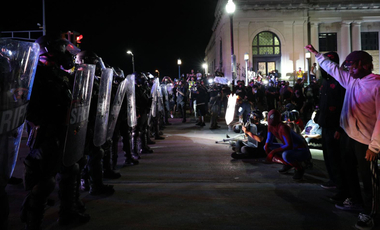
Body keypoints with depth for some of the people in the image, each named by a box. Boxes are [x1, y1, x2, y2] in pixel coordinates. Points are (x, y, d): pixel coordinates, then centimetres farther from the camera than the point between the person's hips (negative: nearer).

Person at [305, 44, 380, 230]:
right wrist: (316, 54, 24)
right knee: (349, 169, 21)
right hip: (351, 135, 8)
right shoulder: (351, 79, 3)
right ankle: (355, 199, 40)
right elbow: (332, 68, 19)